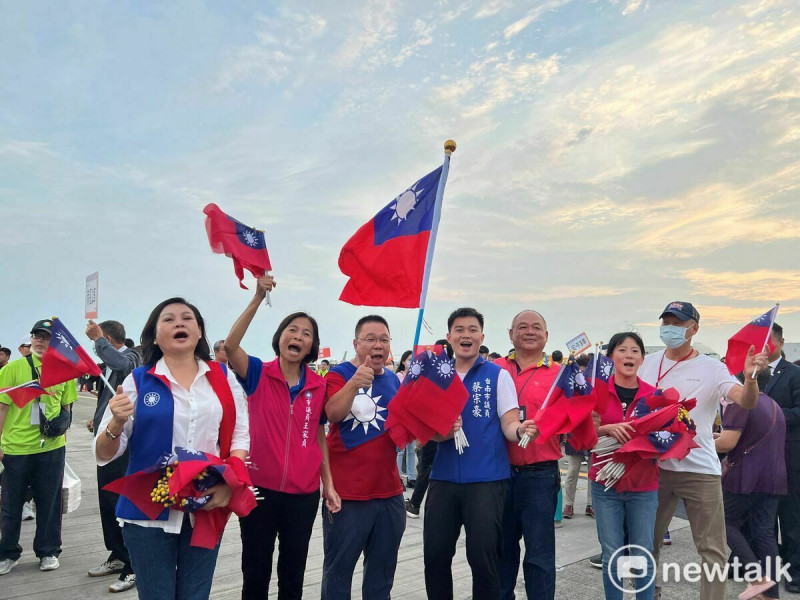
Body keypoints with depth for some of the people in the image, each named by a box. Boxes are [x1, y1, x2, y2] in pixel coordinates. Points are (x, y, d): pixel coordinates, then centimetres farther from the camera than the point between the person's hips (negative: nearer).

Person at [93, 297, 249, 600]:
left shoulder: (222, 377, 4)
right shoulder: (138, 381, -1)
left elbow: (240, 436, 6)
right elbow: (104, 454, 0)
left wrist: (229, 482, -11)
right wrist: (117, 425, -21)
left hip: (206, 510, 2)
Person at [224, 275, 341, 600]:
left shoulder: (319, 385, 0)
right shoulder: (258, 374, -6)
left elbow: (320, 437, 6)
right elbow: (230, 345, -25)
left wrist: (328, 484, 2)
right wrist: (258, 298, -32)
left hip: (303, 493, 2)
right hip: (259, 487, -2)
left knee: (293, 572, 16)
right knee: (255, 571, 11)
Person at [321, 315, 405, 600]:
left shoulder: (394, 380, 10)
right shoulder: (339, 374, -8)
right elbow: (333, 414, -28)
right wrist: (354, 383, -45)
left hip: (390, 493, 6)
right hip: (347, 493, -5)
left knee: (383, 571, 17)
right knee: (338, 570, 6)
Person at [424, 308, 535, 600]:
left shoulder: (498, 375, -1)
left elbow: (508, 425, -5)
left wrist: (520, 430, -28)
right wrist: (440, 432, -14)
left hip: (486, 479, -3)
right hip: (444, 478, 4)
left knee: (483, 558, 2)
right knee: (434, 555, 10)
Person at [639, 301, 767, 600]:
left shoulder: (712, 368, -6)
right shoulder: (648, 364, 4)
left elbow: (747, 402, -19)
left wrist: (750, 376, -38)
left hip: (699, 470, -3)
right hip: (655, 466, 4)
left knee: (713, 549, 3)